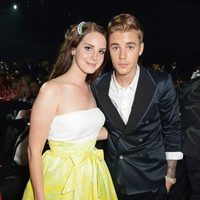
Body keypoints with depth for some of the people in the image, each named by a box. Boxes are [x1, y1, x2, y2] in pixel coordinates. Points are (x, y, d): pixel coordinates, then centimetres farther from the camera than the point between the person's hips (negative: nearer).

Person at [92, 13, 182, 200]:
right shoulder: (98, 87, -8)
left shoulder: (161, 83, -16)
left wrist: (170, 176, -1)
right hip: (111, 179, 2)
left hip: (151, 182, -2)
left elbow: (172, 130, -5)